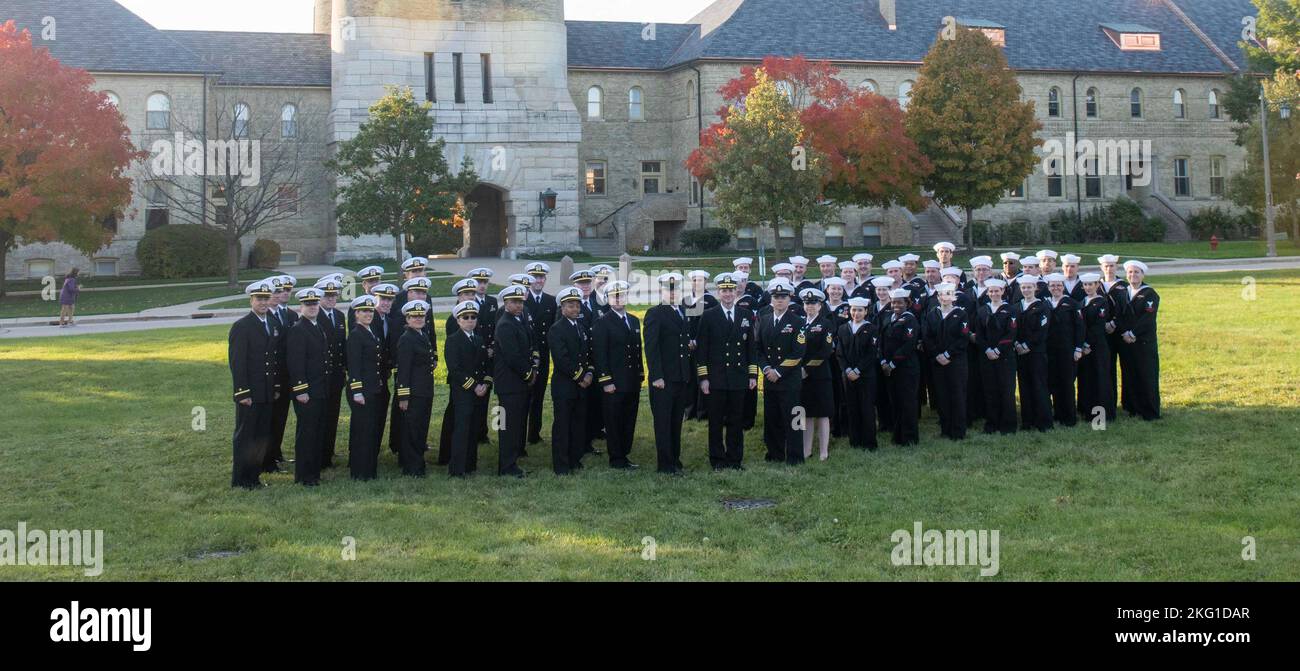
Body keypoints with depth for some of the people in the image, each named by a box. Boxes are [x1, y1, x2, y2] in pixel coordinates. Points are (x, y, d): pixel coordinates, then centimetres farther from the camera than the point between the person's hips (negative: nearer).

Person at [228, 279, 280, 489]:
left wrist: (277, 387, 11)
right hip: (249, 393, -7)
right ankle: (239, 479, 9)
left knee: (262, 436, 10)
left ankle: (254, 475, 19)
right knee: (245, 436, 1)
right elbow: (237, 363, -14)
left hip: (267, 393, 7)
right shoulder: (241, 327, -11)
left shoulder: (274, 325, 11)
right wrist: (243, 393, -17)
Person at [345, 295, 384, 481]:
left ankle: (370, 469, 19)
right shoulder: (355, 335, -11)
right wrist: (357, 392, -20)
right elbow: (353, 365, -16)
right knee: (363, 429, -5)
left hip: (374, 389, 9)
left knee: (372, 430, 12)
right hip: (361, 390, -9)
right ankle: (360, 472, 1)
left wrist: (381, 387, 19)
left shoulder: (372, 334, 16)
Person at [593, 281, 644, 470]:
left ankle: (624, 455, 18)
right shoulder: (603, 323, -6)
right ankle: (616, 459, 7)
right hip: (613, 383, -6)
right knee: (614, 423, 0)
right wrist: (606, 381, -15)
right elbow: (599, 354, -10)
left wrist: (640, 376, 13)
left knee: (629, 422, 10)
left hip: (632, 383, 6)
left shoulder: (634, 321, 15)